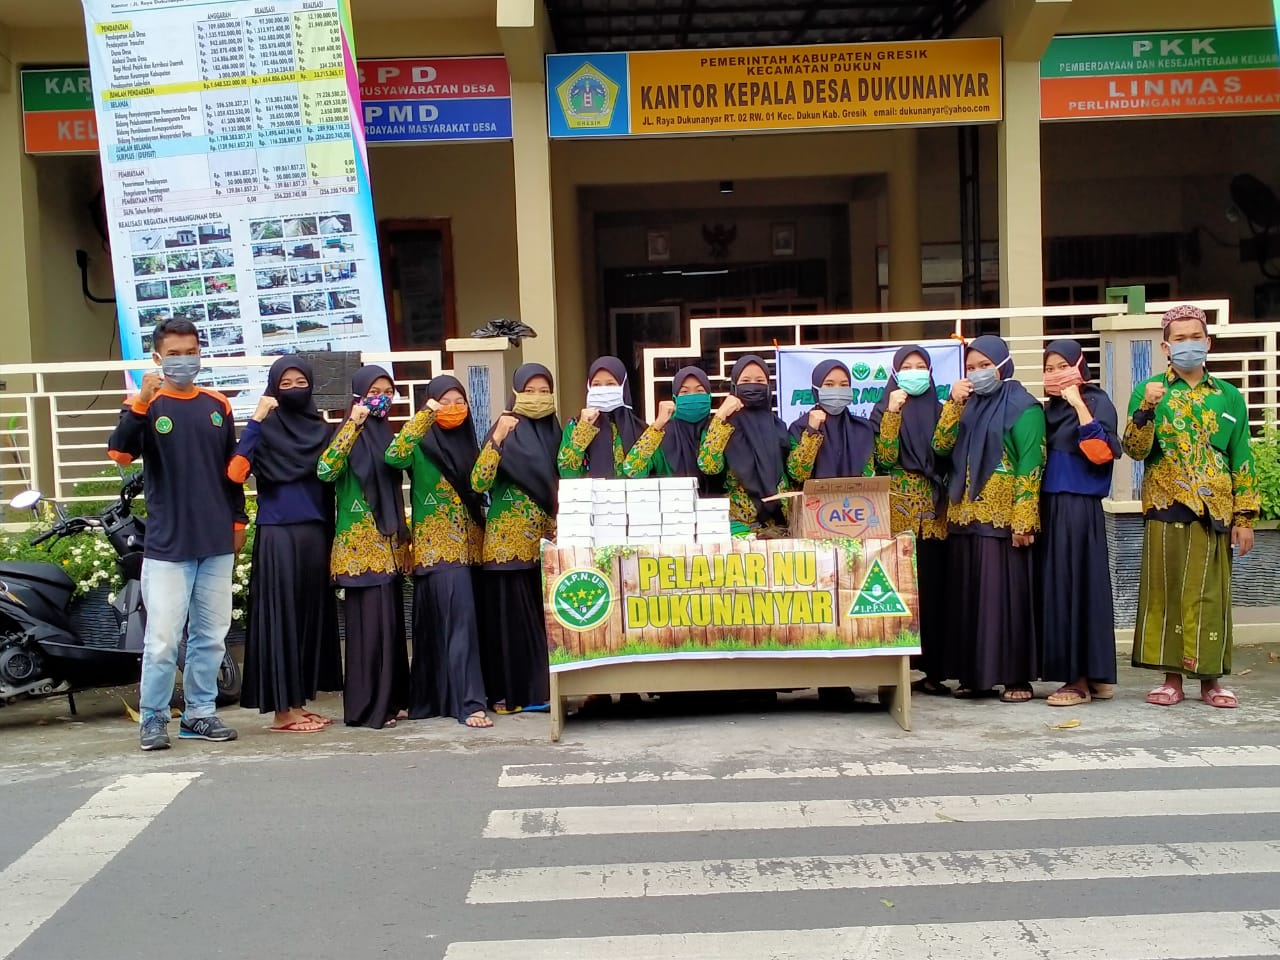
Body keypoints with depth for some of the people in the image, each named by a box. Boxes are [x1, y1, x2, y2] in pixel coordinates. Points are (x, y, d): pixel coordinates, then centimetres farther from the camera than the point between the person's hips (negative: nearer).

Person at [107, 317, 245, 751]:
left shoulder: (218, 406, 11)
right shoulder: (146, 405, -2)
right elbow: (119, 453, -19)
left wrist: (237, 520, 16)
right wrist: (140, 404, -31)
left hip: (217, 543, 4)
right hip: (167, 545, -4)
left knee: (211, 636, 9)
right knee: (162, 640, -4)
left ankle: (200, 713, 20)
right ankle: (153, 718, 9)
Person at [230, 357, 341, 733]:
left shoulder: (320, 429, 12)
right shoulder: (265, 429, -2)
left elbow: (332, 482, 13)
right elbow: (237, 472, -19)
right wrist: (255, 419, -20)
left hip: (315, 535, 5)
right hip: (277, 535, -5)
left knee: (311, 616, 8)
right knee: (280, 617, -4)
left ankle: (298, 703, 17)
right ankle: (282, 709, 2)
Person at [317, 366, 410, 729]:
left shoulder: (387, 435, 14)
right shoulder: (348, 434, -5)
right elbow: (325, 470, -24)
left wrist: (402, 535, 14)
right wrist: (353, 424, -25)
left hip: (388, 543, 7)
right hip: (360, 544, -7)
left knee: (391, 619, 9)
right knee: (370, 620, -7)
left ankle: (389, 699, 17)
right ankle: (368, 706, 0)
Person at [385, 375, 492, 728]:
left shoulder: (468, 441, 15)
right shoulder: (421, 444, -3)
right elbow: (394, 456, -25)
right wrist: (424, 416, -23)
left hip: (469, 544, 6)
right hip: (437, 546, -6)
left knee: (440, 624, 11)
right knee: (459, 619, -14)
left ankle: (432, 699, 19)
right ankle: (469, 703, -13)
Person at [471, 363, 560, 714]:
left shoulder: (556, 431, 10)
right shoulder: (505, 431, -4)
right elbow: (478, 483, -16)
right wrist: (497, 439, -25)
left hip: (546, 539, 5)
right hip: (510, 540, -4)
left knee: (546, 612, 5)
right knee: (511, 613, -1)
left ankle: (542, 687, 14)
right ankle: (509, 692, 6)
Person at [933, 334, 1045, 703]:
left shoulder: (1023, 406, -4)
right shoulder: (969, 406, 16)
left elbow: (1030, 465, -10)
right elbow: (941, 446, 6)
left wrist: (1024, 520, -17)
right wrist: (954, 403, -4)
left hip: (1002, 519, -6)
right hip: (965, 517, 7)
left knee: (1005, 594, -5)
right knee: (969, 595, 7)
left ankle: (1017, 677, 1)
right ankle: (976, 675, 14)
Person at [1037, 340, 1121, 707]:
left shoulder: (1096, 401, -4)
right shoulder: (1050, 408, 16)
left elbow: (1103, 452, -19)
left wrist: (1078, 404, -18)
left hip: (1079, 508, -7)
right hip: (1050, 506, 8)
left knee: (1077, 585, -7)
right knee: (1057, 587, 7)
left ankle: (1081, 679, -3)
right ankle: (1093, 676, 14)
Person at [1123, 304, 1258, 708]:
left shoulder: (1229, 396, 10)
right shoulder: (1148, 390, 5)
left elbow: (1242, 461, 9)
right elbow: (1135, 450, -6)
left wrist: (1244, 517, 4)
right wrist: (1146, 409, -22)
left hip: (1214, 509, 2)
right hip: (1166, 507, -1)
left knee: (1210, 593, 4)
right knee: (1165, 590, 1)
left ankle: (1210, 677, 13)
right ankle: (1171, 676, 9)